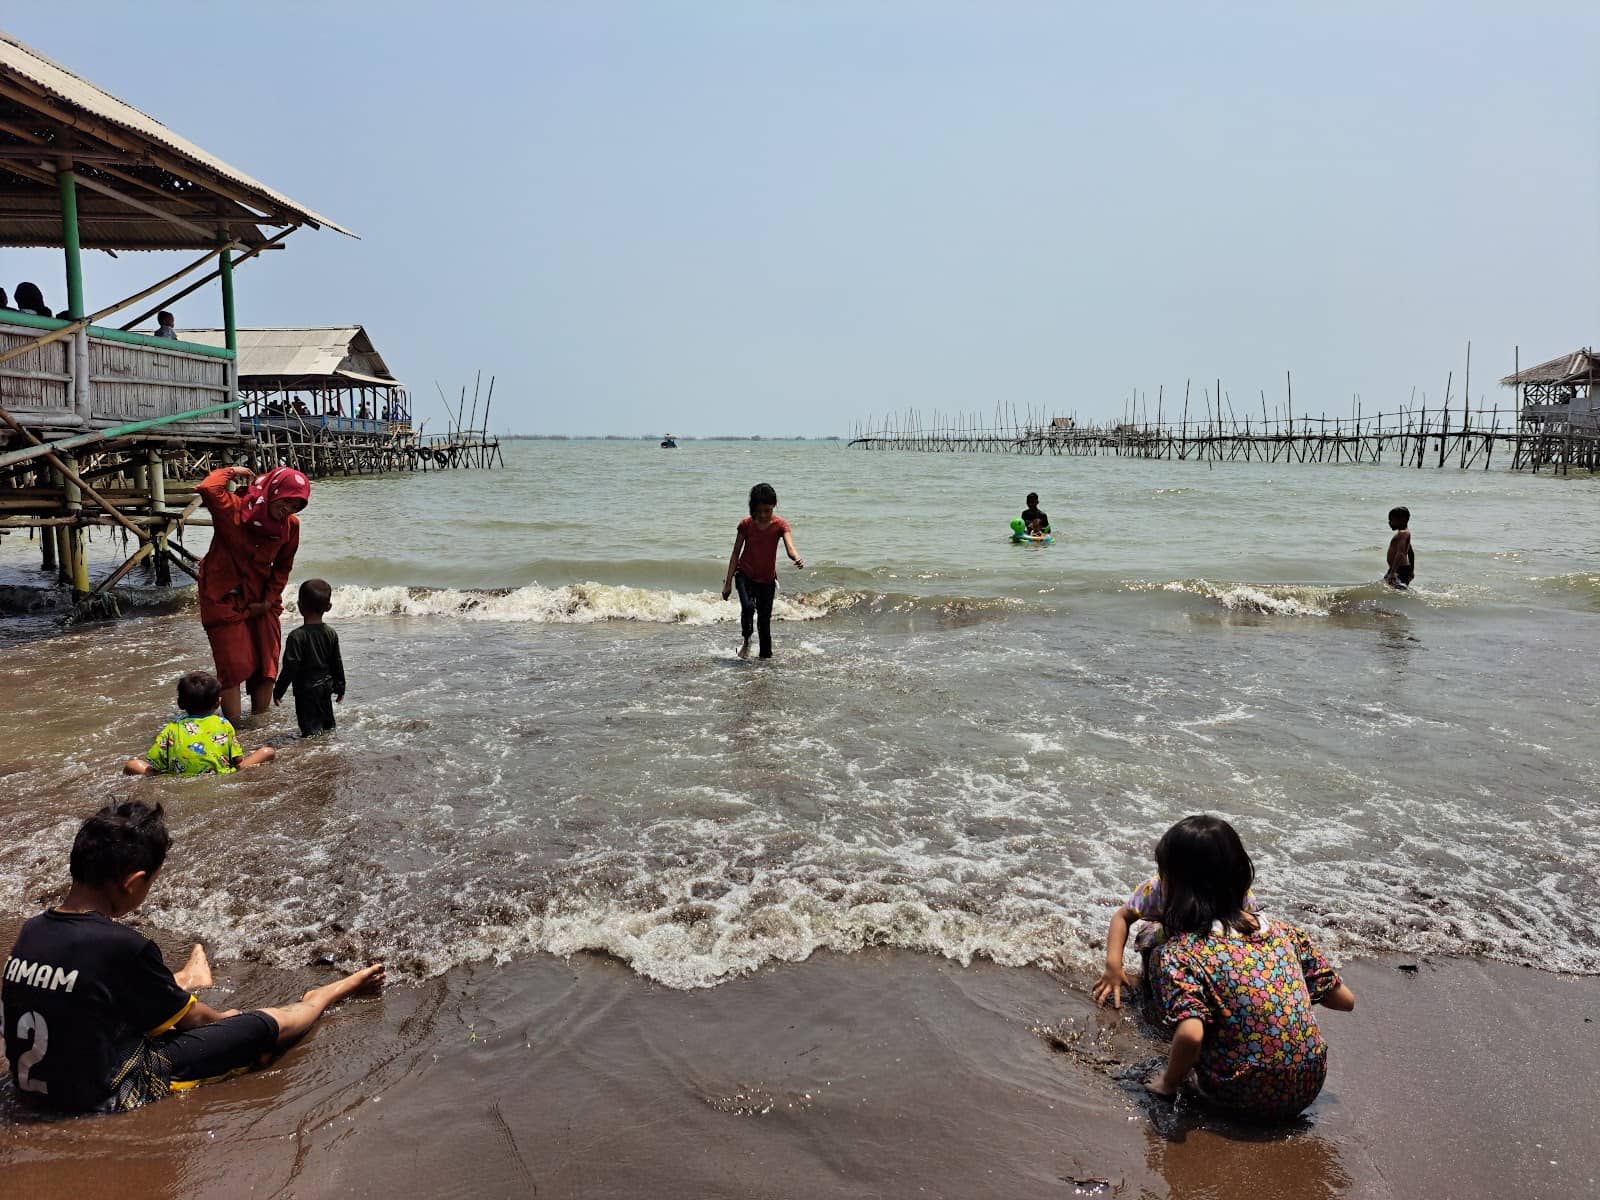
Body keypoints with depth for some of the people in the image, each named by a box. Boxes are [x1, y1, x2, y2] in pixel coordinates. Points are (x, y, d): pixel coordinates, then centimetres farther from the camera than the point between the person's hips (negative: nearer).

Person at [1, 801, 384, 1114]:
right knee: (266, 1026, 4)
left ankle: (184, 980, 65)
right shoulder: (121, 945, -27)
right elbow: (189, 1019, -10)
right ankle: (318, 999, 33)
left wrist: (172, 987, 22)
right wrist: (222, 1017, 12)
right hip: (107, 1099, -7)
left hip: (32, 1089, 8)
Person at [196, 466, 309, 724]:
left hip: (261, 600, 5)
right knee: (234, 668, -6)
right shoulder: (233, 509, -17)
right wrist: (231, 472, -21)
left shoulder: (291, 525, -5)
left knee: (267, 667, 8)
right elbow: (208, 490, -39)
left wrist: (269, 601, -1)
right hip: (225, 598, -5)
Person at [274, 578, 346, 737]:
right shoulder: (331, 634, -1)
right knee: (328, 724, 22)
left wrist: (278, 691, -9)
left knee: (311, 731, -6)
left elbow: (290, 667, -19)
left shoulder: (297, 636, -18)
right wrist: (340, 688, 18)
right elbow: (337, 664, 6)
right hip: (326, 687, 6)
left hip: (306, 689, -6)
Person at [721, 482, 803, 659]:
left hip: (767, 579, 1)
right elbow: (735, 554, 0)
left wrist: (797, 559, -49)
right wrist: (728, 582, -3)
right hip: (745, 575, -1)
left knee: (765, 620, 6)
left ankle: (766, 655, 21)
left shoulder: (780, 525, -8)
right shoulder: (746, 524, -6)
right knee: (748, 606, -26)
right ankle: (746, 641, -2)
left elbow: (790, 548, -25)